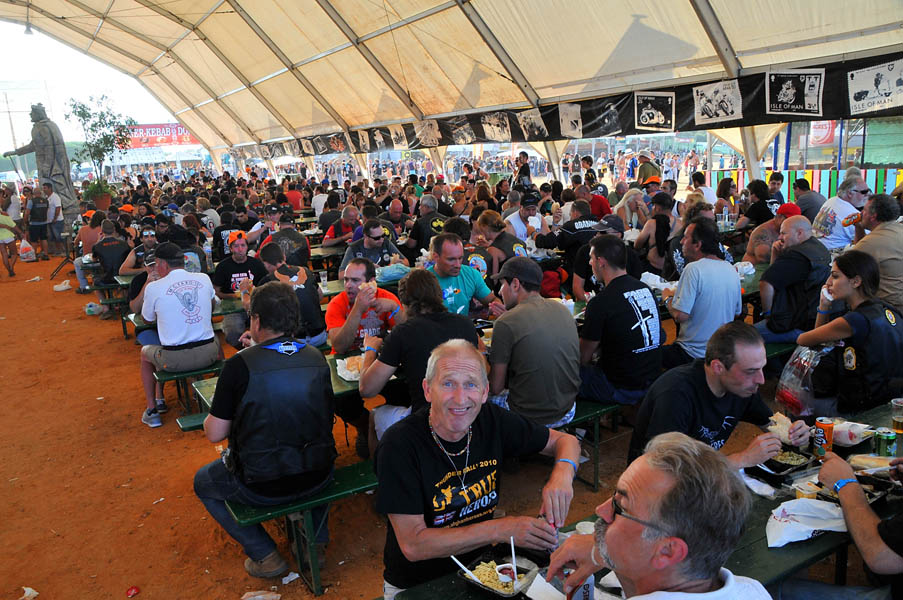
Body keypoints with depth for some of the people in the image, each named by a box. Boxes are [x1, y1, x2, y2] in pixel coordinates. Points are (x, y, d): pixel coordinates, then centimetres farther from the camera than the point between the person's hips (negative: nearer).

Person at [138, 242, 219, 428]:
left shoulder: (154, 287, -8)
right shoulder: (204, 279, 2)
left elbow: (147, 319, 10)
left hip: (174, 360, -2)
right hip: (208, 354, 3)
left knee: (145, 352, 30)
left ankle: (152, 410, 25)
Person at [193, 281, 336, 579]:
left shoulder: (240, 365, -17)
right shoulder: (316, 358, -4)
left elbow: (214, 434, -10)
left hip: (262, 487, -4)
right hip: (318, 478, 4)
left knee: (202, 482, 27)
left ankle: (264, 554, 19)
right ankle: (316, 539, 31)